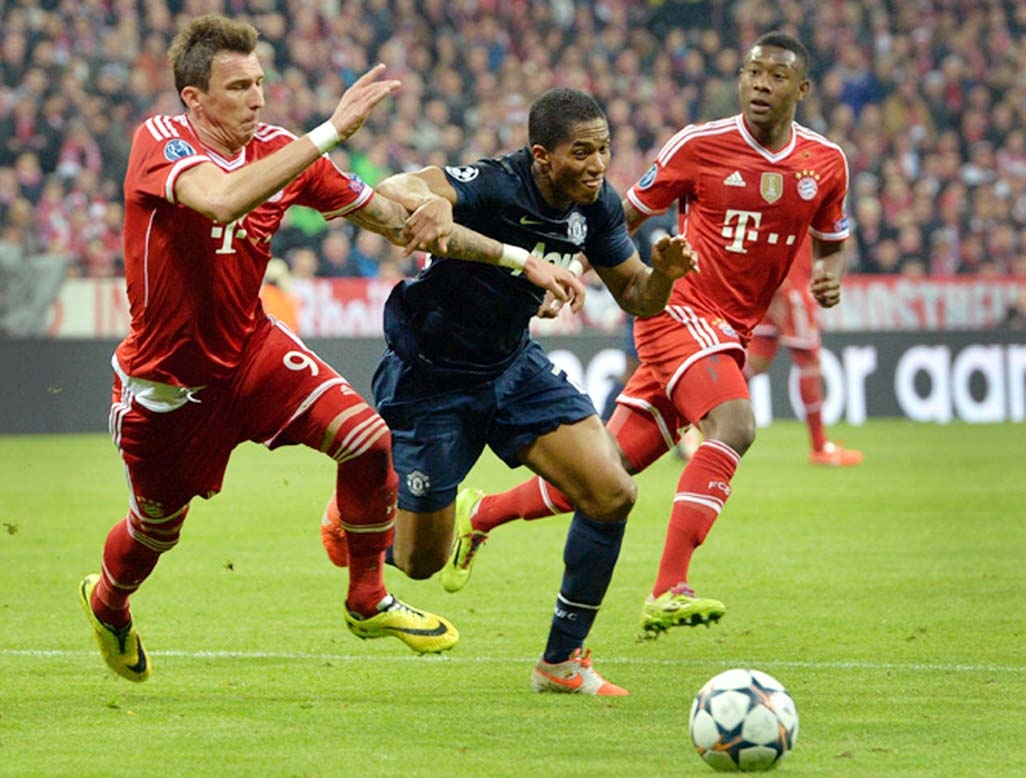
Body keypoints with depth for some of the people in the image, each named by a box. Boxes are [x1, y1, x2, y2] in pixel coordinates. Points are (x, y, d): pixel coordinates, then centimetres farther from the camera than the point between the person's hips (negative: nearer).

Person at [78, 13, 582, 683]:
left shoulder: (280, 150, -7)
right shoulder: (159, 142, -22)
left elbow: (395, 220, -1)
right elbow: (223, 199, -44)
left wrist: (518, 260, -5)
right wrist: (332, 131, -47)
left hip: (252, 351, 4)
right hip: (165, 378, -4)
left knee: (367, 437, -17)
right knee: (157, 527, 14)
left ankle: (369, 602, 2)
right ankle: (107, 602, 50)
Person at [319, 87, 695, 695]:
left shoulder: (597, 204, -8)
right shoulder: (495, 186, -30)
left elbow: (635, 297, 4)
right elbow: (395, 188, -45)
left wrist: (664, 273, -20)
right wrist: (427, 203, -69)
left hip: (515, 367, 6)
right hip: (433, 380, -6)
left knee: (612, 493, -12)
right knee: (422, 562, 4)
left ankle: (562, 661, 4)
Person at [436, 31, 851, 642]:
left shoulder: (826, 162, 4)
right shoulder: (701, 145, -7)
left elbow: (832, 240, 20)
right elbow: (629, 214, 5)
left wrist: (831, 273, -3)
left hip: (731, 335, 5)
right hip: (681, 311, -5)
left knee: (603, 477, 6)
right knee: (734, 425, -32)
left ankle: (482, 516, 28)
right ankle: (668, 593, -34)